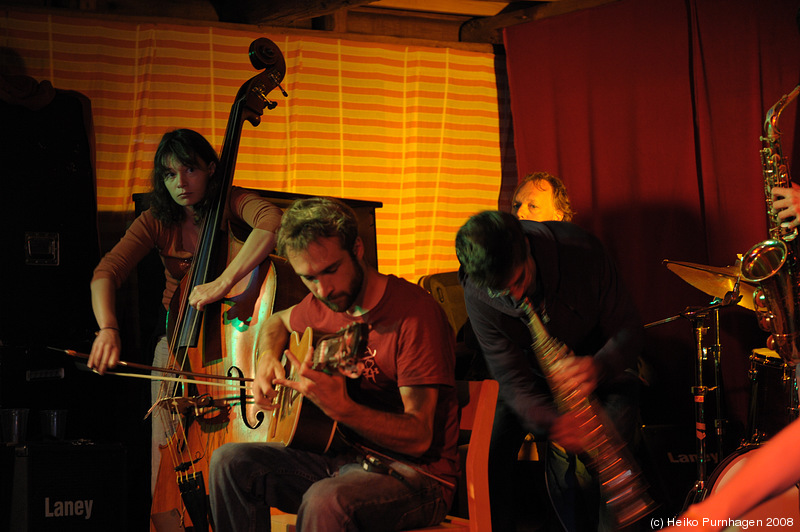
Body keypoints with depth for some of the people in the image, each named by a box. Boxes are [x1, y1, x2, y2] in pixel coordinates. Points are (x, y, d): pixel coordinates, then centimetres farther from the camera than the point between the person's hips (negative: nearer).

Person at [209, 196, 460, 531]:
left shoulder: (414, 314, -20)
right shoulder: (324, 303, 4)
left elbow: (419, 437, -25)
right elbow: (279, 321, 31)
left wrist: (341, 408, -41)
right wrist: (268, 360, 7)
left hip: (417, 474, -7)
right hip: (345, 455, 8)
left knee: (326, 500, -37)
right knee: (230, 463, -7)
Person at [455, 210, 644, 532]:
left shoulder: (581, 252, -30)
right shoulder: (478, 297, -25)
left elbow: (628, 327, -21)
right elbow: (513, 380, -24)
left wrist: (599, 366, -44)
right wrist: (552, 423, -43)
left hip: (602, 367, -2)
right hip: (534, 371, 2)